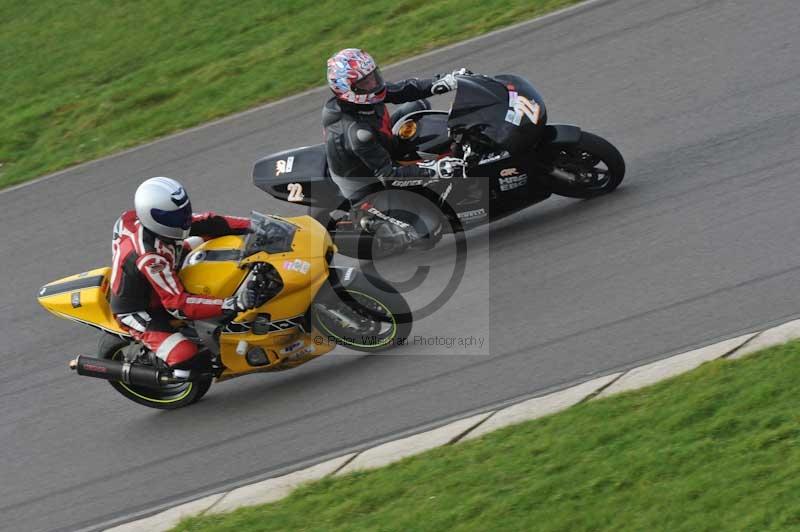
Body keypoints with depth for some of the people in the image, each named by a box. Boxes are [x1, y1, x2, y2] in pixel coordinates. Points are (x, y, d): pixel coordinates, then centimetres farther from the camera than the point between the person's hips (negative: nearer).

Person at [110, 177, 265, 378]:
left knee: (202, 240, 16)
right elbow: (177, 304, -39)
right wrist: (232, 305, -47)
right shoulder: (150, 258, -39)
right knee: (186, 356, -29)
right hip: (138, 311, -9)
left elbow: (207, 223, -6)